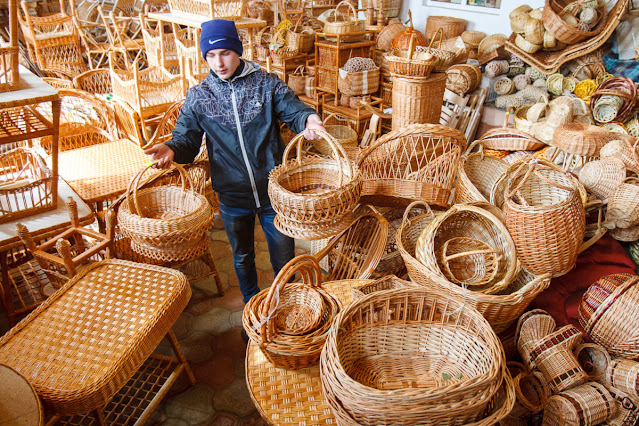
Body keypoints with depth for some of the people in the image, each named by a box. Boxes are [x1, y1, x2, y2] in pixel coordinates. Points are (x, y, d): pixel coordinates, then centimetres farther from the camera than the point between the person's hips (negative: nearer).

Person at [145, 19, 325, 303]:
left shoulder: (267, 84, -4)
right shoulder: (198, 97, 0)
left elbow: (294, 109, -7)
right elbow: (187, 139, -1)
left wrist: (308, 119, -32)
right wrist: (171, 149, -25)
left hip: (274, 191, -1)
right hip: (232, 196, 2)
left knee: (284, 258, 13)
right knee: (242, 257, 22)